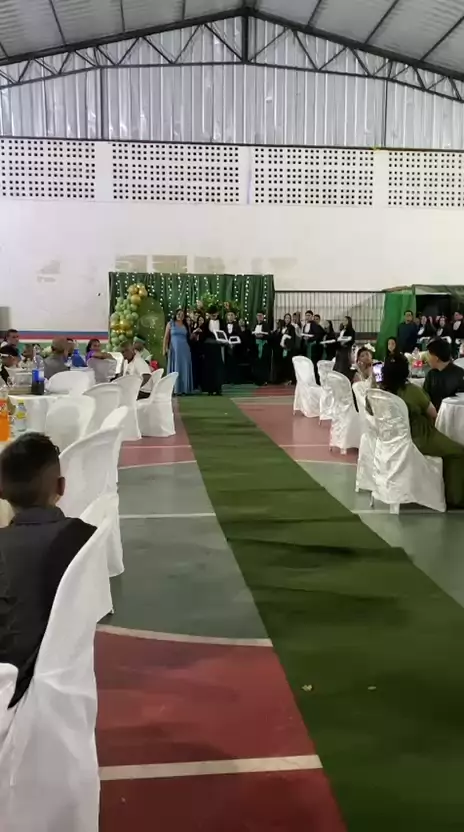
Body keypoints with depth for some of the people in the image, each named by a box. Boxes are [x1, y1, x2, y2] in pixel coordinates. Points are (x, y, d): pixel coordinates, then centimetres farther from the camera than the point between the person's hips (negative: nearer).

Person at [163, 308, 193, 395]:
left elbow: (189, 337, 16)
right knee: (175, 368, -1)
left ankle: (184, 389, 5)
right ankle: (175, 389, -1)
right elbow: (166, 337, 1)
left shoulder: (186, 325, 12)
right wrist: (164, 348, -8)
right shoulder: (170, 324, 5)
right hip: (174, 349, -3)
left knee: (184, 368, 1)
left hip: (184, 349, 3)